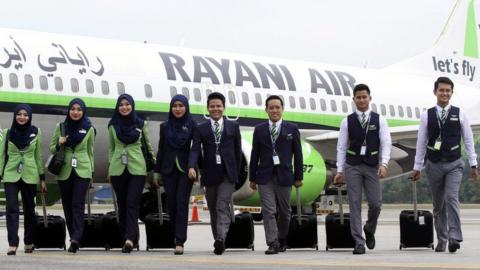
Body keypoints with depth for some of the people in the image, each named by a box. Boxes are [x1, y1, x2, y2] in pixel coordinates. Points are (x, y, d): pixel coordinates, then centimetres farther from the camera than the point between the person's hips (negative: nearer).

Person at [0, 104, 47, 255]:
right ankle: (13, 245, -13)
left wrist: (42, 178, 7)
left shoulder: (35, 133, 3)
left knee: (29, 209, 7)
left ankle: (29, 243, 22)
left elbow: (38, 156, 9)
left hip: (29, 176, 1)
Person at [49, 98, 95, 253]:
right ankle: (74, 238, 16)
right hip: (64, 172, 2)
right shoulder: (60, 127, 6)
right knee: (67, 206, 5)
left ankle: (75, 239, -26)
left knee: (78, 204, -15)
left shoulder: (89, 129, 5)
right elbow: (52, 148, 12)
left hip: (82, 171, -2)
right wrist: (59, 144, -10)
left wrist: (91, 173, 12)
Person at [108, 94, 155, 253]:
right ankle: (131, 239, 14)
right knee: (122, 205, 5)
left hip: (137, 168, -3)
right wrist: (109, 169, 11)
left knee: (132, 203, -14)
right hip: (118, 168, 3)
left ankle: (130, 239, -24)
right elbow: (111, 147, 15)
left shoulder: (141, 124, 4)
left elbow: (148, 146, 10)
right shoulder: (113, 125, 8)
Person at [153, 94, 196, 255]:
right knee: (171, 205, 6)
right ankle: (178, 235, 24)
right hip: (169, 170, 3)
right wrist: (157, 171, 10)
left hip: (185, 170, -3)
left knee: (182, 205, -10)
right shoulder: (165, 126, 9)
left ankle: (180, 242, -12)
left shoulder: (192, 126, -1)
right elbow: (161, 150, 12)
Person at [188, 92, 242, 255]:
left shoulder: (233, 127, 8)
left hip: (228, 174, -2)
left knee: (222, 206, -16)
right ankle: (218, 241, 17)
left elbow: (238, 150, 11)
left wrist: (237, 172, 8)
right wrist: (191, 166, -22)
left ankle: (221, 239, -29)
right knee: (213, 209, 8)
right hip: (210, 174, 2)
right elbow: (195, 149, -4)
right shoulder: (201, 129, 7)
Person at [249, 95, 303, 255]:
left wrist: (299, 176, 2)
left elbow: (297, 154, 5)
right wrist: (252, 178, 7)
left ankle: (281, 240, 26)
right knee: (268, 211, -9)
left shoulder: (292, 129, 5)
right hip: (265, 177, 0)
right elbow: (255, 154, 9)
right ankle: (273, 243, -10)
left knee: (284, 211, 8)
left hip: (284, 175, 0)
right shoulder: (259, 129, 8)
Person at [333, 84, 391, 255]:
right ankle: (359, 242, 1)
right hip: (352, 166, 0)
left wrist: (384, 164, -17)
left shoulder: (379, 120, 4)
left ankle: (369, 230, 27)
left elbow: (386, 143, -3)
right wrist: (339, 170, 1)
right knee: (355, 204, -2)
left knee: (375, 203, -3)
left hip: (372, 166, 0)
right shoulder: (347, 121, 4)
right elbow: (341, 147, 6)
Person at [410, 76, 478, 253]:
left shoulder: (459, 114, 1)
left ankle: (454, 238, -22)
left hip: (454, 165, -2)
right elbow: (421, 143, 5)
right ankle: (441, 241, 16)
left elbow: (468, 140, 3)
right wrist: (417, 167, 5)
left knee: (451, 198, -18)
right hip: (434, 165, 2)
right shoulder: (426, 115, 2)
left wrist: (473, 164, 0)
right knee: (438, 205, 8)